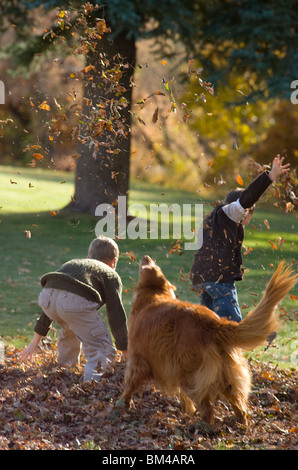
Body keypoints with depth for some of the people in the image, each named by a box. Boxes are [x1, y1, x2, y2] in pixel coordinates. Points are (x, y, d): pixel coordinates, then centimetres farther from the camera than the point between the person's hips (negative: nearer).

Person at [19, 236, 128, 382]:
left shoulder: (72, 264, 41)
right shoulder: (111, 275, 25)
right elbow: (117, 316, 17)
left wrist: (35, 341, 45)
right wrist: (126, 353, 23)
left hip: (47, 294, 6)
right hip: (76, 300, -6)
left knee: (70, 332, 37)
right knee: (103, 350, 5)